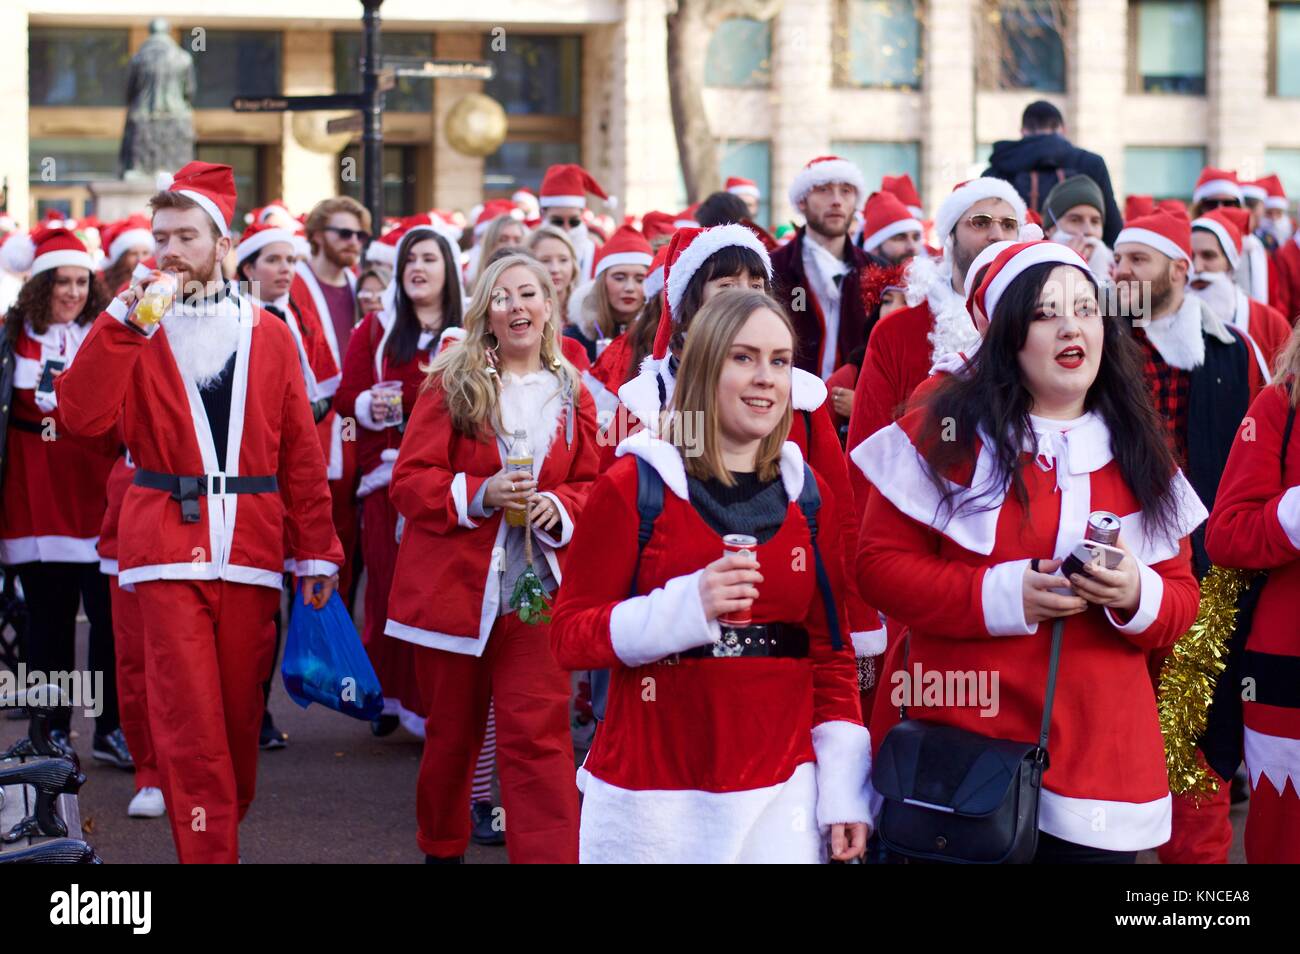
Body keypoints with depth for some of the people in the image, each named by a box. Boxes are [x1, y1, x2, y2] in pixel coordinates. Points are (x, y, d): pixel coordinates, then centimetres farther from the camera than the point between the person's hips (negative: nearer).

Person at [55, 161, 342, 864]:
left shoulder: (268, 335, 9)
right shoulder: (137, 330, 5)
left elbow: (300, 451, 8)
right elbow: (82, 415, -11)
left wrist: (317, 549, 5)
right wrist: (123, 321, -15)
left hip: (251, 543, 2)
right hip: (168, 540, -2)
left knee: (240, 706, 8)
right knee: (188, 714, -8)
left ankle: (224, 827, 28)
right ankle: (208, 851, -4)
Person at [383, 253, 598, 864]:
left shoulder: (571, 394, 6)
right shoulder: (452, 384, -2)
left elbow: (589, 486, 13)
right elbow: (409, 482, -5)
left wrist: (561, 507, -9)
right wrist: (479, 494, -20)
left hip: (535, 590, 1)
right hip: (453, 585, -1)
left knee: (539, 737, -9)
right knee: (451, 733, 14)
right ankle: (441, 848, 34)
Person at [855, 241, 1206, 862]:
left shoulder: (1139, 454, 8)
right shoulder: (944, 431, -3)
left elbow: (1182, 597, 10)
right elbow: (880, 564, -5)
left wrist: (1138, 597, -14)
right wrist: (1000, 595, -17)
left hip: (1098, 757, 3)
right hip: (955, 746, -3)